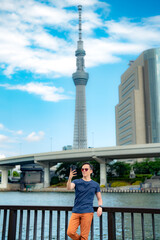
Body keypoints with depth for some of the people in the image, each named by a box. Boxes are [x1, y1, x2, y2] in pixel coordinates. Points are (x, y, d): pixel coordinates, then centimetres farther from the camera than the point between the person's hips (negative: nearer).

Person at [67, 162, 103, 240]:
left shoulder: (95, 185, 9)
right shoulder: (77, 182, 8)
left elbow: (99, 199, 15)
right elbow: (69, 188, -13)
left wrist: (100, 207, -6)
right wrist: (70, 178, -33)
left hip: (87, 212, -1)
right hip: (76, 212, 1)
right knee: (70, 232, -9)